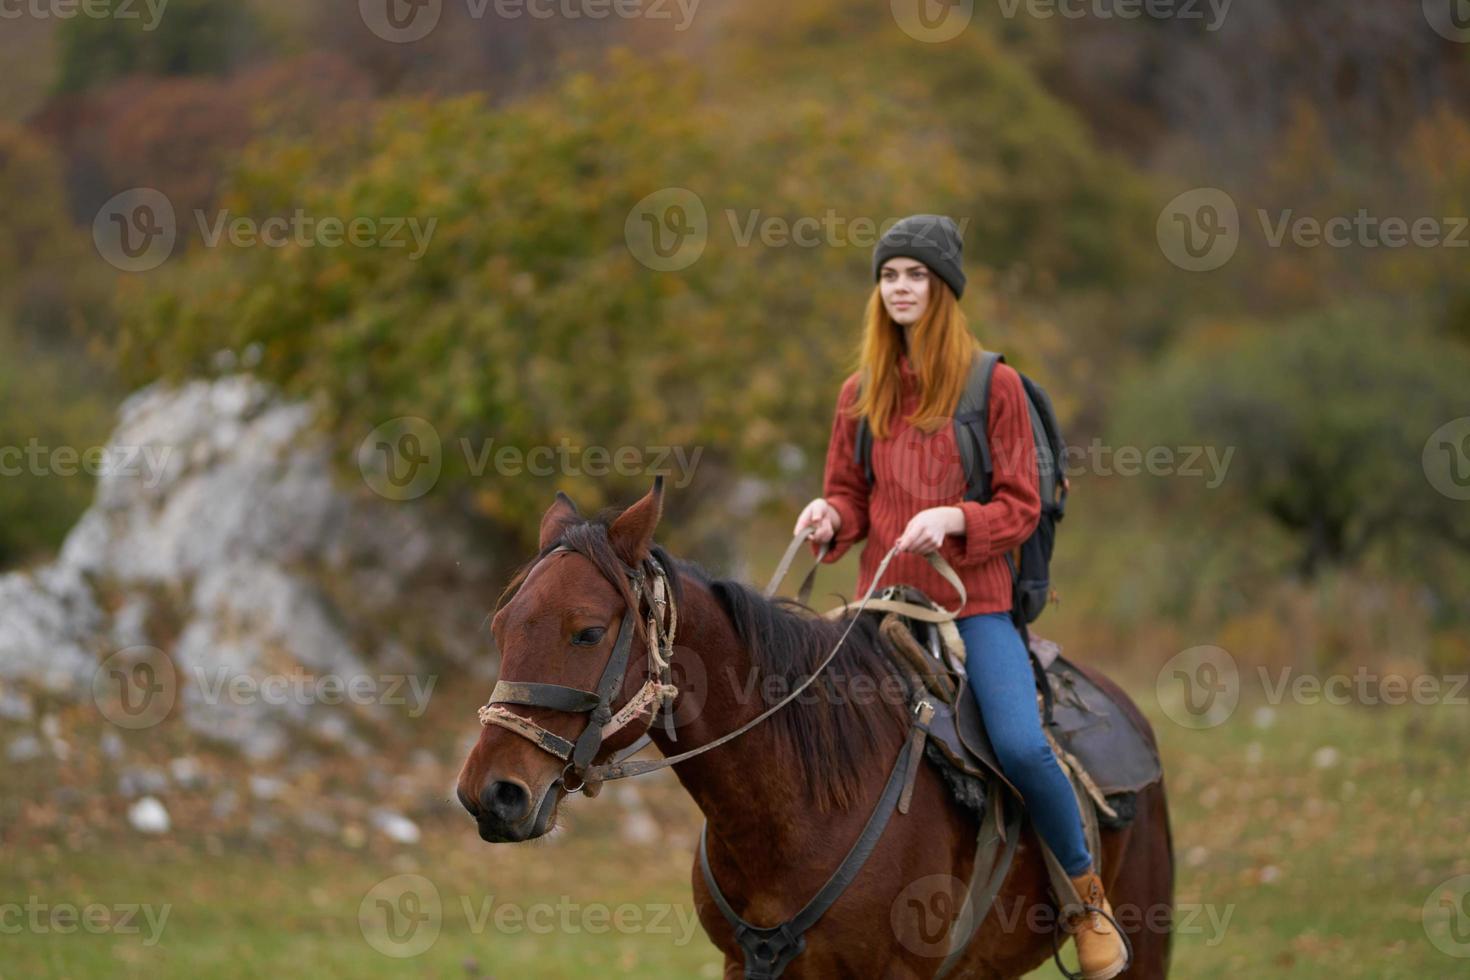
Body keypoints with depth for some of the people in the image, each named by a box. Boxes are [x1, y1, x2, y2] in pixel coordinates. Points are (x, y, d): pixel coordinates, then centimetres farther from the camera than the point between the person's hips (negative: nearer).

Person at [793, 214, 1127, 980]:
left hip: (976, 605, -4)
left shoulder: (994, 385, -1)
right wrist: (829, 516, -7)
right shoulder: (861, 394, 10)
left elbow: (1021, 506, -2)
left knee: (1021, 746, -23)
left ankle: (1087, 895, -1)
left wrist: (954, 519, -20)